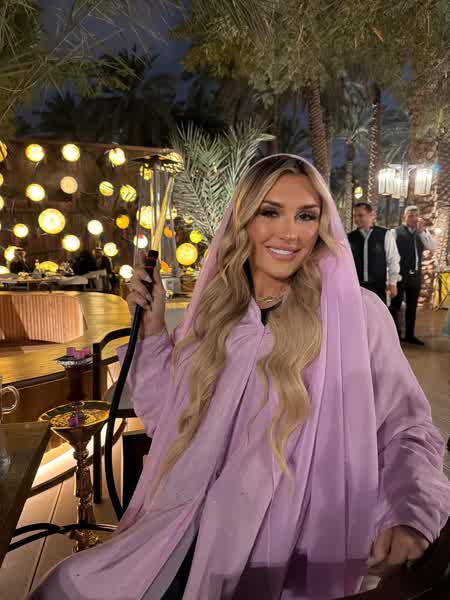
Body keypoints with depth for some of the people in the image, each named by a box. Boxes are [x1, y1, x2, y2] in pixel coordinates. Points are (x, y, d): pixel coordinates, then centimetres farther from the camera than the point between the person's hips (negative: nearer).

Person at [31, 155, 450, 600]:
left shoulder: (357, 313, -9)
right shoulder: (216, 312, 4)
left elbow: (405, 429, -6)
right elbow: (172, 421, 8)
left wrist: (410, 517, -24)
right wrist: (153, 329, -1)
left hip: (286, 557, -4)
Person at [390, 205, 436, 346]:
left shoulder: (422, 233, 9)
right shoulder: (396, 232, -5)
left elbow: (433, 247, -5)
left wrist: (422, 231, -12)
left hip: (415, 275, 5)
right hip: (400, 274, -5)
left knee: (412, 307, 13)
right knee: (395, 305, 0)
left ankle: (409, 335, 23)